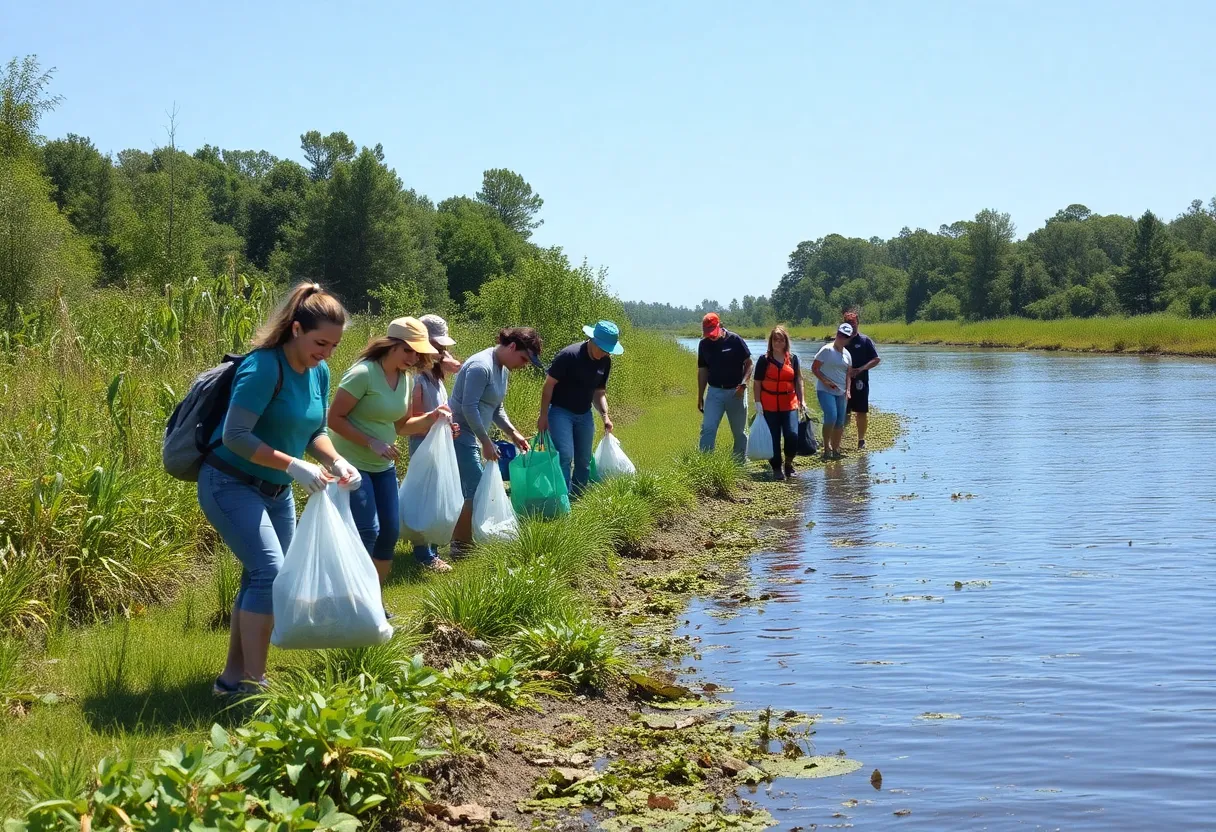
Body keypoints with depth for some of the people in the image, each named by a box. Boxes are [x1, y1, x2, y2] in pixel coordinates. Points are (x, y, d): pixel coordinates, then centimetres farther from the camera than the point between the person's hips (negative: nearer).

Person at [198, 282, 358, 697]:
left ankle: (233, 677, 23)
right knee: (270, 574, -18)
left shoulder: (319, 373, 1)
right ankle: (254, 683, -13)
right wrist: (295, 466, -30)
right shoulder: (264, 367, -24)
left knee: (261, 579, 11)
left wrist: (336, 461, -11)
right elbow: (235, 435, -27)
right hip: (231, 484, -9)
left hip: (276, 491, 9)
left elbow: (315, 431, 10)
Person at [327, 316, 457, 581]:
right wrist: (372, 443, -25)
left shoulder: (406, 378, 3)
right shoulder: (363, 373, -20)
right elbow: (335, 419, -19)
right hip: (353, 464, -8)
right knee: (367, 532, -14)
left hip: (384, 466, 8)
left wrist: (430, 418, -6)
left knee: (390, 532, 7)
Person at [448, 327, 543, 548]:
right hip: (460, 436, -10)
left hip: (469, 438, 10)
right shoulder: (481, 367, -20)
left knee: (468, 491, 13)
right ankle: (462, 546, -1)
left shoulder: (502, 369, 11)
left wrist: (513, 433, 11)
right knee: (477, 491, -9)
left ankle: (459, 543, 20)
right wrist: (486, 442, -20)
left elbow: (495, 408, 21)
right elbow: (469, 407, -24)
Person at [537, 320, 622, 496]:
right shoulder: (569, 355, -21)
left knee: (584, 460, 9)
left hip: (584, 414, 7)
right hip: (561, 411, -6)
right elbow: (549, 384, -16)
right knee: (565, 456, -16)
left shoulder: (605, 361, -1)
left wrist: (605, 415, -3)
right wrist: (543, 416, -17)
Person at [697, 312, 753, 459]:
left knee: (739, 431, 8)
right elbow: (702, 371, 11)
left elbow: (749, 364, -4)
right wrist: (700, 397, 12)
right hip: (715, 392, 2)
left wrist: (743, 383, -19)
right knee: (708, 428, -11)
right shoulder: (704, 344, 3)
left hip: (735, 392, -2)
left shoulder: (735, 340, -8)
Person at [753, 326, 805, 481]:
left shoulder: (792, 359, 8)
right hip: (769, 406, -1)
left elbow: (798, 381, 12)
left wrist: (801, 400, 7)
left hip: (789, 405, 1)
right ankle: (776, 468, 13)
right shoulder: (764, 360, 2)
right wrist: (758, 402, -6)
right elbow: (757, 383, 2)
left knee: (792, 435, -12)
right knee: (773, 439, 1)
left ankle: (789, 463, 11)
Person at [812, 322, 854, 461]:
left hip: (841, 392, 6)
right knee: (831, 416, -22)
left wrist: (847, 390, 5)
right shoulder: (827, 350, -6)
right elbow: (814, 368, -7)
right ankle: (826, 448, -11)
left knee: (840, 422, 4)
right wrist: (826, 381, -16)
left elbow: (848, 374, 18)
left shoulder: (847, 354, 12)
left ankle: (835, 450, 14)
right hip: (825, 390, -6)